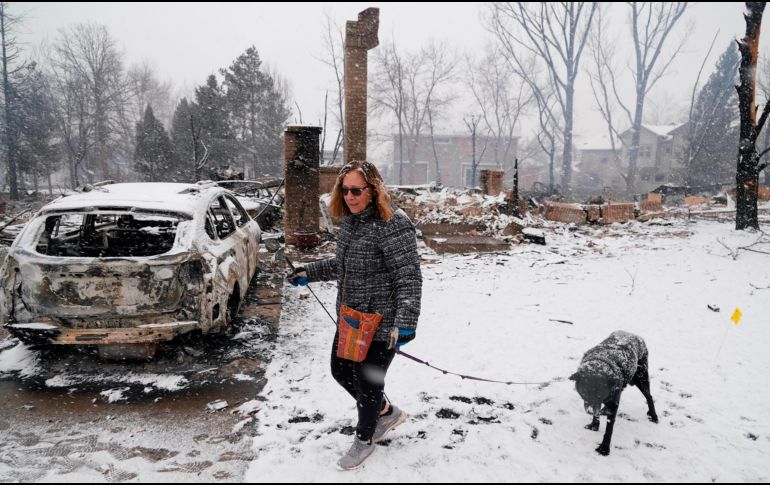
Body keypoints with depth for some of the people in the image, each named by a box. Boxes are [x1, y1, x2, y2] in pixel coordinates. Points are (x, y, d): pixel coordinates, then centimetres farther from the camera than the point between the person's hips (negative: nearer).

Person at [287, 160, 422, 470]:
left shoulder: (393, 225, -22)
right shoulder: (349, 221, 5)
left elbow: (409, 278, -25)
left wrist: (405, 322, -33)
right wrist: (309, 273, 21)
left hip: (381, 325, -9)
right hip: (350, 319, 9)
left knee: (367, 383, 8)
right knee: (341, 370, 22)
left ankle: (364, 439, 37)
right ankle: (387, 413, 45)